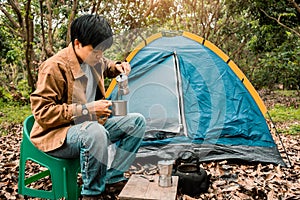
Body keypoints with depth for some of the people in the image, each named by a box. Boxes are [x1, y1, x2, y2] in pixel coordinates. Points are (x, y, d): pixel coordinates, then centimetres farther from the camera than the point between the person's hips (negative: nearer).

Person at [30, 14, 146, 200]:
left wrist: (117, 67, 2)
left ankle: (113, 178, 1)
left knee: (137, 121, -1)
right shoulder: (55, 67, -22)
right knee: (95, 132, -41)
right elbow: (42, 113, -23)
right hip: (58, 135, -8)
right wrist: (86, 109, -27)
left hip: (92, 124, 8)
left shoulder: (94, 59, 2)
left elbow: (106, 67, 28)